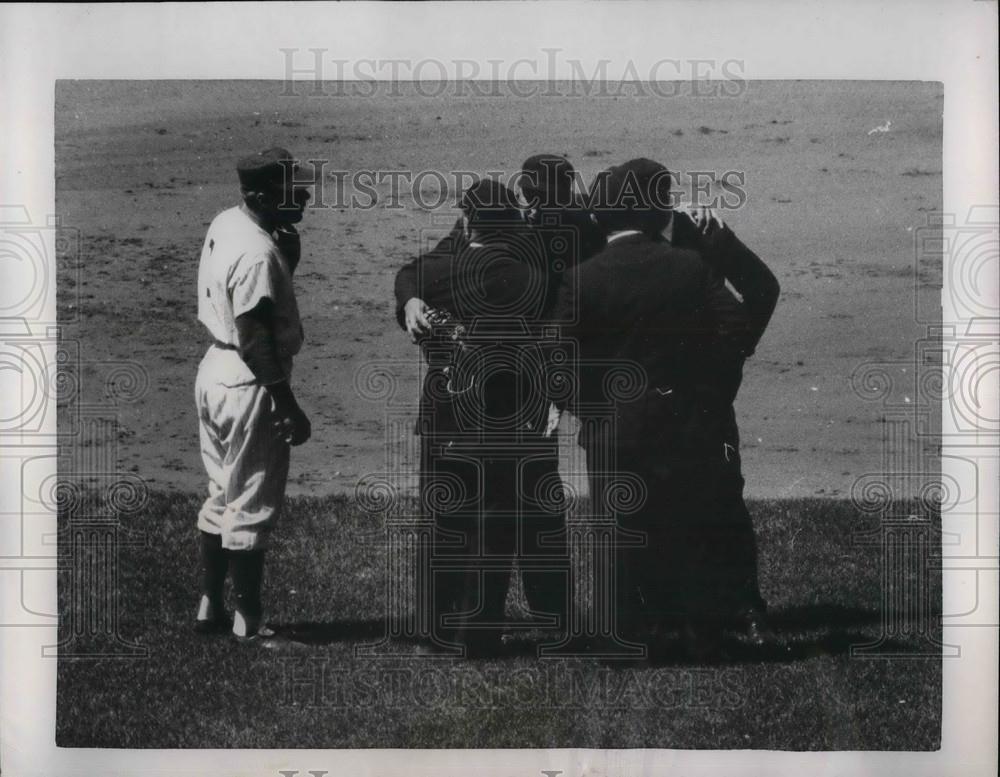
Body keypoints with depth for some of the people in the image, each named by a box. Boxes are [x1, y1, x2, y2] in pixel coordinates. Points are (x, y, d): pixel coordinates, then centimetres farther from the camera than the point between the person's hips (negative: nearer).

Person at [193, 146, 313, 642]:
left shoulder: (224, 224, 5)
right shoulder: (258, 255, -23)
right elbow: (255, 342, -24)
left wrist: (288, 252, -2)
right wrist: (288, 406, -21)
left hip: (215, 372, 9)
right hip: (249, 384, -9)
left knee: (222, 497, 19)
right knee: (252, 506, 2)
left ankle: (211, 607, 28)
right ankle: (248, 622, 13)